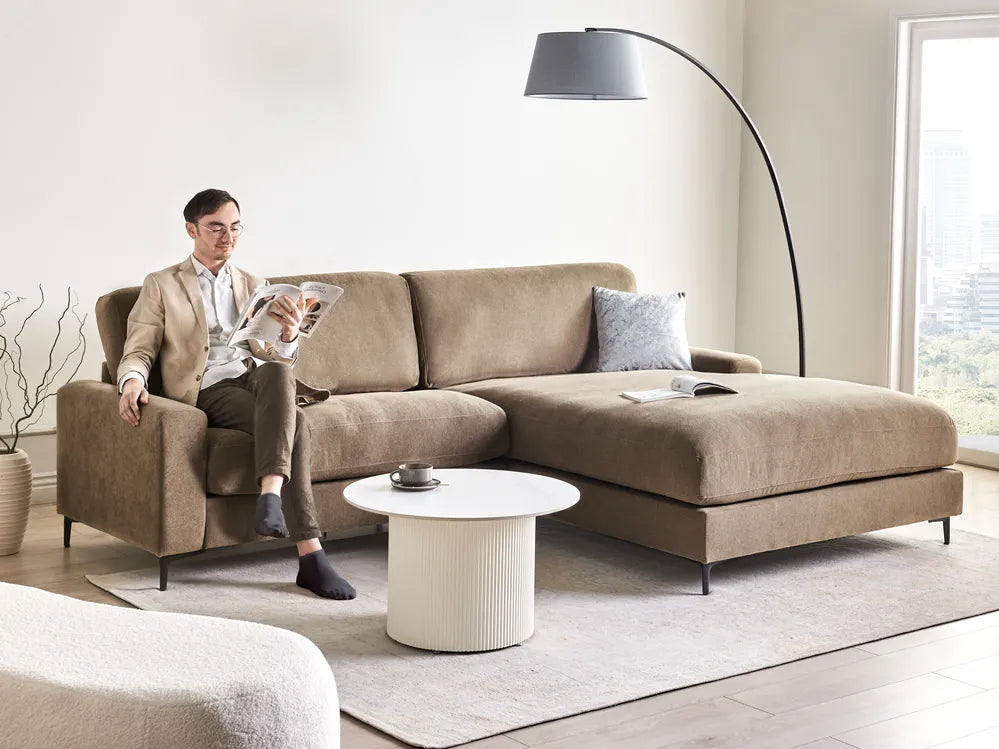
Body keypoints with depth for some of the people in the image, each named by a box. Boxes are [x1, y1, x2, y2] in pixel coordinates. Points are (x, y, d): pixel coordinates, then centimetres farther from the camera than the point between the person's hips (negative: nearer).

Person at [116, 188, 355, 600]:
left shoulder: (252, 286, 22)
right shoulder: (161, 286, 11)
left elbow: (276, 359, 16)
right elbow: (138, 351, 4)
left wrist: (289, 334, -10)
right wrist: (132, 381, -22)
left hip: (258, 379, 4)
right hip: (210, 390, -4)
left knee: (276, 373, -37)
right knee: (293, 422, -34)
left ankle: (271, 495, -49)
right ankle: (310, 555, -41)